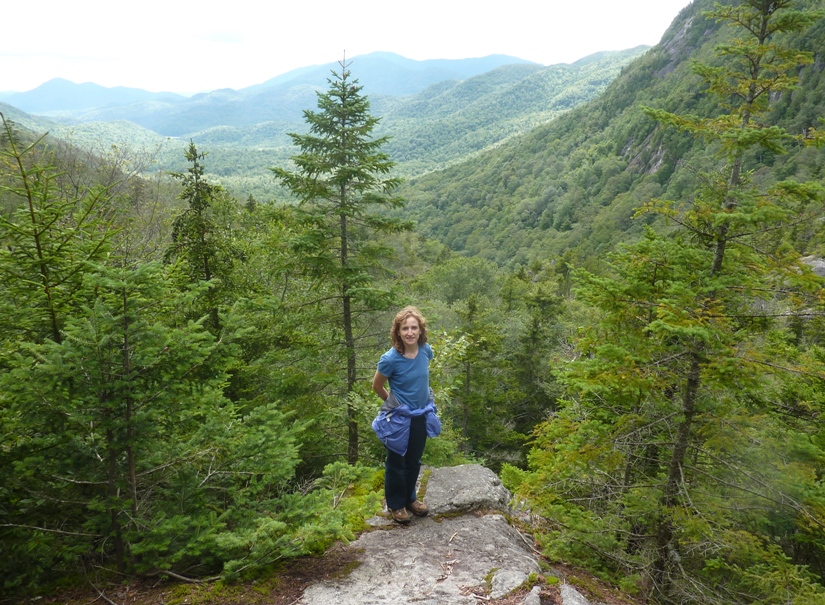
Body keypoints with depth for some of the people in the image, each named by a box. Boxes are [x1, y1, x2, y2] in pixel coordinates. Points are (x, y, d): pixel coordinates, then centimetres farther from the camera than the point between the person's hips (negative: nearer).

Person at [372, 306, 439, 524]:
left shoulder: (426, 351, -11)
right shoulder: (390, 359, -25)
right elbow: (377, 386, -7)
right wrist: (394, 402, 6)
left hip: (422, 415, 5)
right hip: (399, 418, -4)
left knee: (414, 461, 22)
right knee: (396, 463, 14)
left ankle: (410, 498, 43)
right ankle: (396, 504, 35)